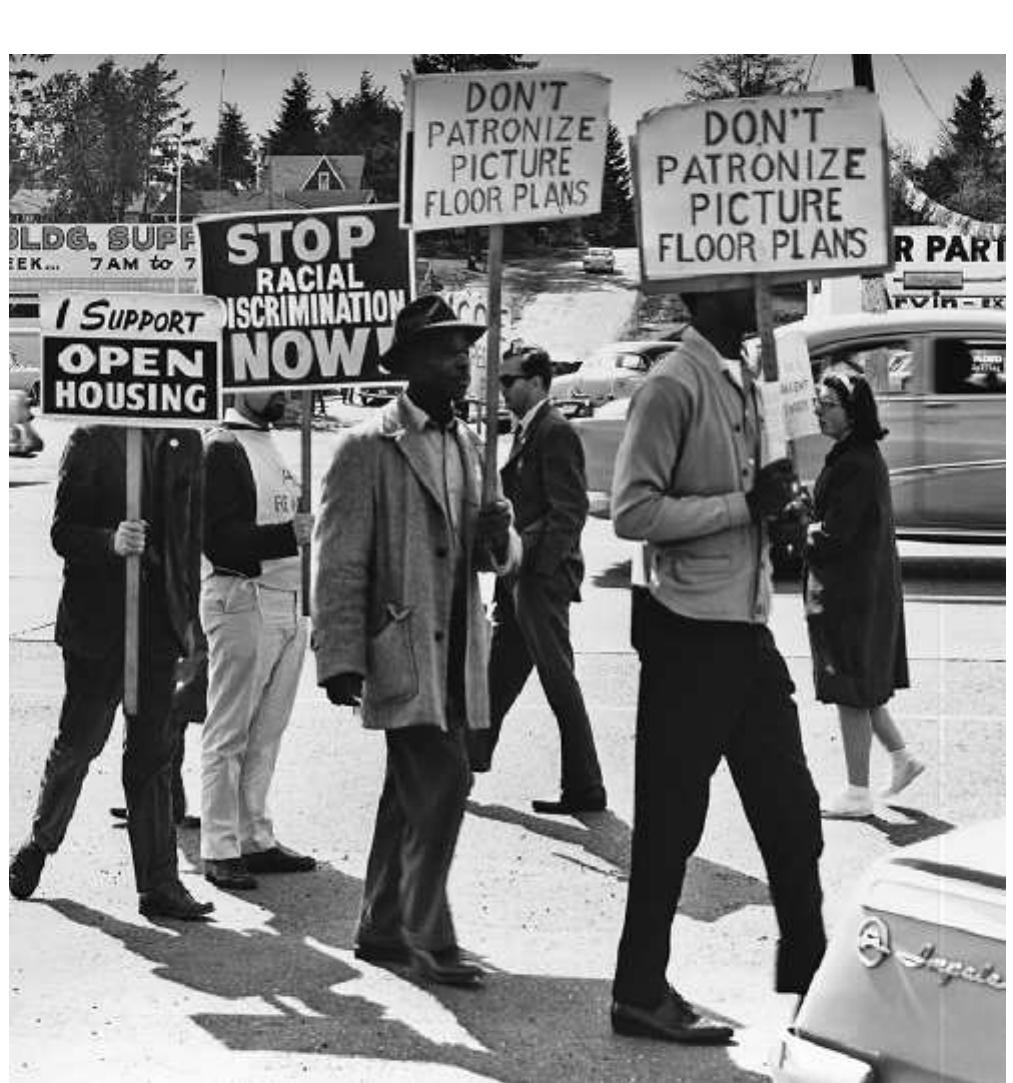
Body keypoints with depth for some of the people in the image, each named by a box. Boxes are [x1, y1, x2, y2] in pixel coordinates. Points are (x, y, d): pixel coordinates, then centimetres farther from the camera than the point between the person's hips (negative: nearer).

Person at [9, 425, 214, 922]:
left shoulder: (185, 442, 8)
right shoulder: (91, 440, -5)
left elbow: (191, 536, 12)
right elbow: (63, 532, -6)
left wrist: (188, 613, 9)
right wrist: (111, 542, -25)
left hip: (159, 620, 4)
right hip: (98, 618, -4)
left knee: (154, 755, 4)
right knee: (77, 744, 6)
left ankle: (159, 884, 6)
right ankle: (39, 844, 30)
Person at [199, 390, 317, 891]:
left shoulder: (268, 443, 18)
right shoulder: (220, 448, -10)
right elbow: (219, 540, -18)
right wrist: (288, 534, -23)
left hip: (287, 604, 8)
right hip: (241, 601, -8)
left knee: (266, 733, 11)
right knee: (229, 733, -2)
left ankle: (256, 839, 19)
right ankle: (219, 849, 3)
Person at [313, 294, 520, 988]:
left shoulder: (467, 443, 15)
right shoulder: (368, 448, -7)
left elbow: (499, 557, 18)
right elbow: (340, 563, -9)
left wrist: (498, 536, -6)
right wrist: (341, 660, -14)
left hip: (455, 652, 7)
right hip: (400, 650, -7)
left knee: (414, 794, 13)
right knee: (441, 784, -14)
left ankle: (383, 929, 24)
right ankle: (428, 937, -6)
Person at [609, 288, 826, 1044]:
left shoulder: (743, 383, 13)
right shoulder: (673, 387, -14)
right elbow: (633, 510, -20)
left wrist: (773, 499, 3)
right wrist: (744, 504, -19)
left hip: (748, 628, 8)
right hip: (691, 632, -8)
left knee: (791, 809, 13)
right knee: (672, 817, 1)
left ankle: (807, 979, 26)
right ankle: (641, 994, 12)